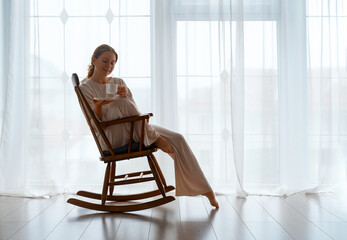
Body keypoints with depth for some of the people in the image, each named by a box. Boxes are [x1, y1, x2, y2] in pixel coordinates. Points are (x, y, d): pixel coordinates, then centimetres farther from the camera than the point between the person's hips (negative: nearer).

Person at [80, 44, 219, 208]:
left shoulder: (119, 82, 17)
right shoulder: (85, 88, 2)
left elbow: (133, 111, 7)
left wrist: (125, 95, -13)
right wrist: (99, 105, -29)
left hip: (134, 131, 5)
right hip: (111, 137, -5)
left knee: (177, 139, -14)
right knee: (122, 103, -33)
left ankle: (203, 188, -9)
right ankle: (155, 139, -17)